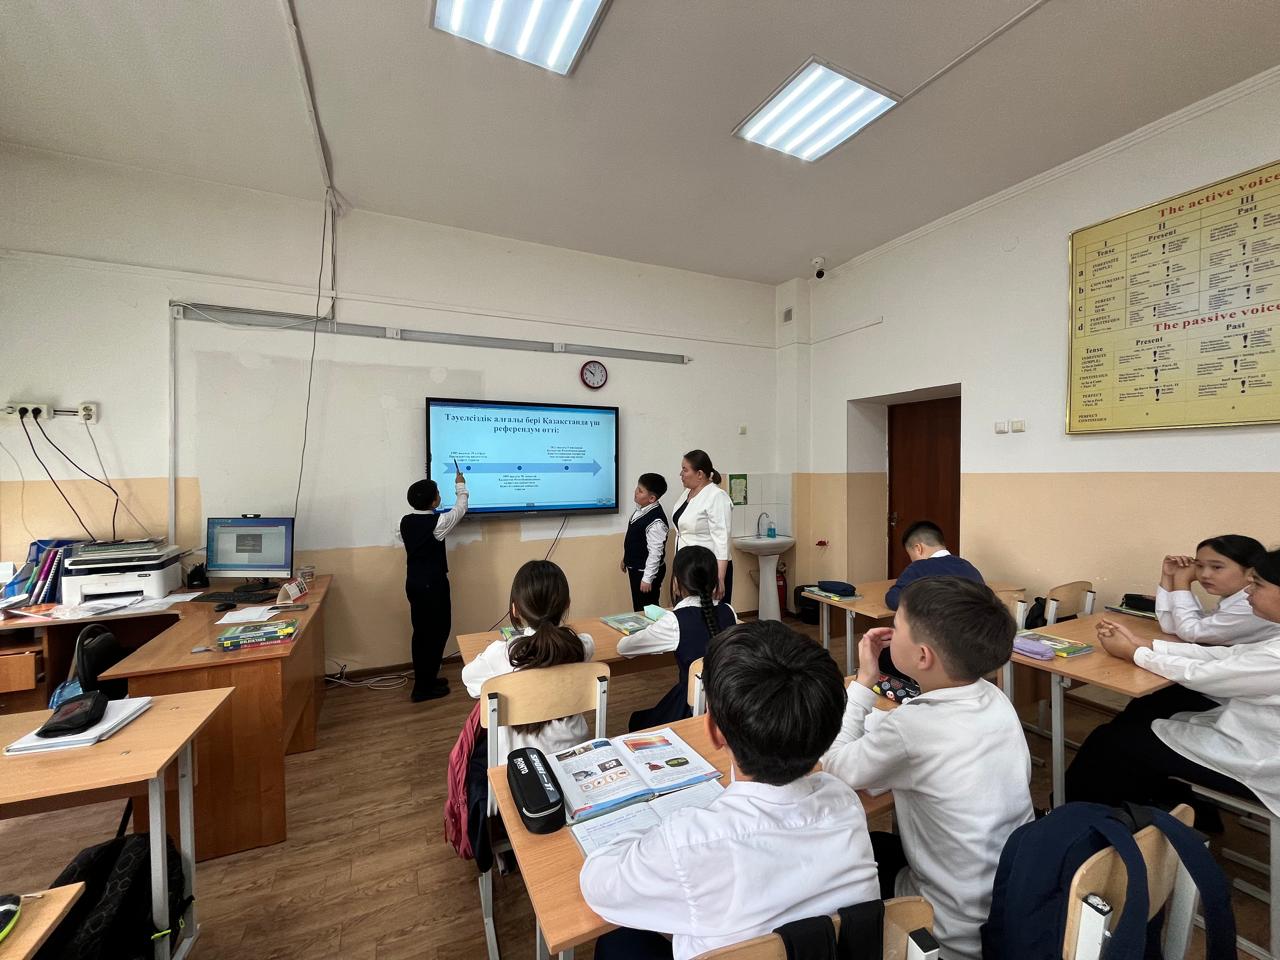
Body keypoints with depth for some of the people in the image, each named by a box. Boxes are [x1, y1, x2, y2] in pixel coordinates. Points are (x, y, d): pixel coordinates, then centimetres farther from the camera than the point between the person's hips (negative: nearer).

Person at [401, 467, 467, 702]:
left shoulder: (405, 522, 1)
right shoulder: (437, 522, -18)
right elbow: (460, 509, -3)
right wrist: (461, 486, 12)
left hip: (413, 582, 8)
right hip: (433, 584, -7)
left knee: (421, 631, 16)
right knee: (437, 631, 3)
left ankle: (424, 680, 28)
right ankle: (424, 687, 10)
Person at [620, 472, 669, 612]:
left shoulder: (656, 521, -27)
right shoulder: (642, 509, 1)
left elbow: (655, 552, -26)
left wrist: (647, 578, -22)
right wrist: (626, 559, 21)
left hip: (647, 571, -9)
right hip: (635, 568, 9)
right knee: (638, 607, 20)